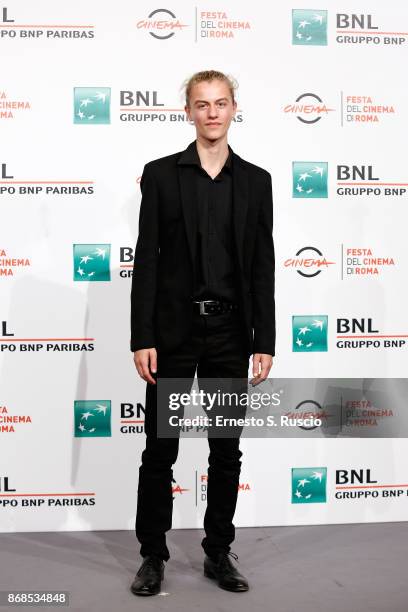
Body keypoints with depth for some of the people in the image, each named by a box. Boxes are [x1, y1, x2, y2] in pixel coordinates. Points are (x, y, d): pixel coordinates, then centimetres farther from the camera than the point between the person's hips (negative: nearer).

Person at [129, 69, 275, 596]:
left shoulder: (255, 180, 7)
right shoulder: (161, 174, 1)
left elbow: (262, 267, 5)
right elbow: (146, 260, -3)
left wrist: (264, 341, -1)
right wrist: (142, 339, -9)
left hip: (230, 331, 2)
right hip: (173, 330, -2)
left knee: (227, 450, 10)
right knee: (160, 449, 6)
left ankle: (218, 553, 26)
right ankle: (153, 556, 23)